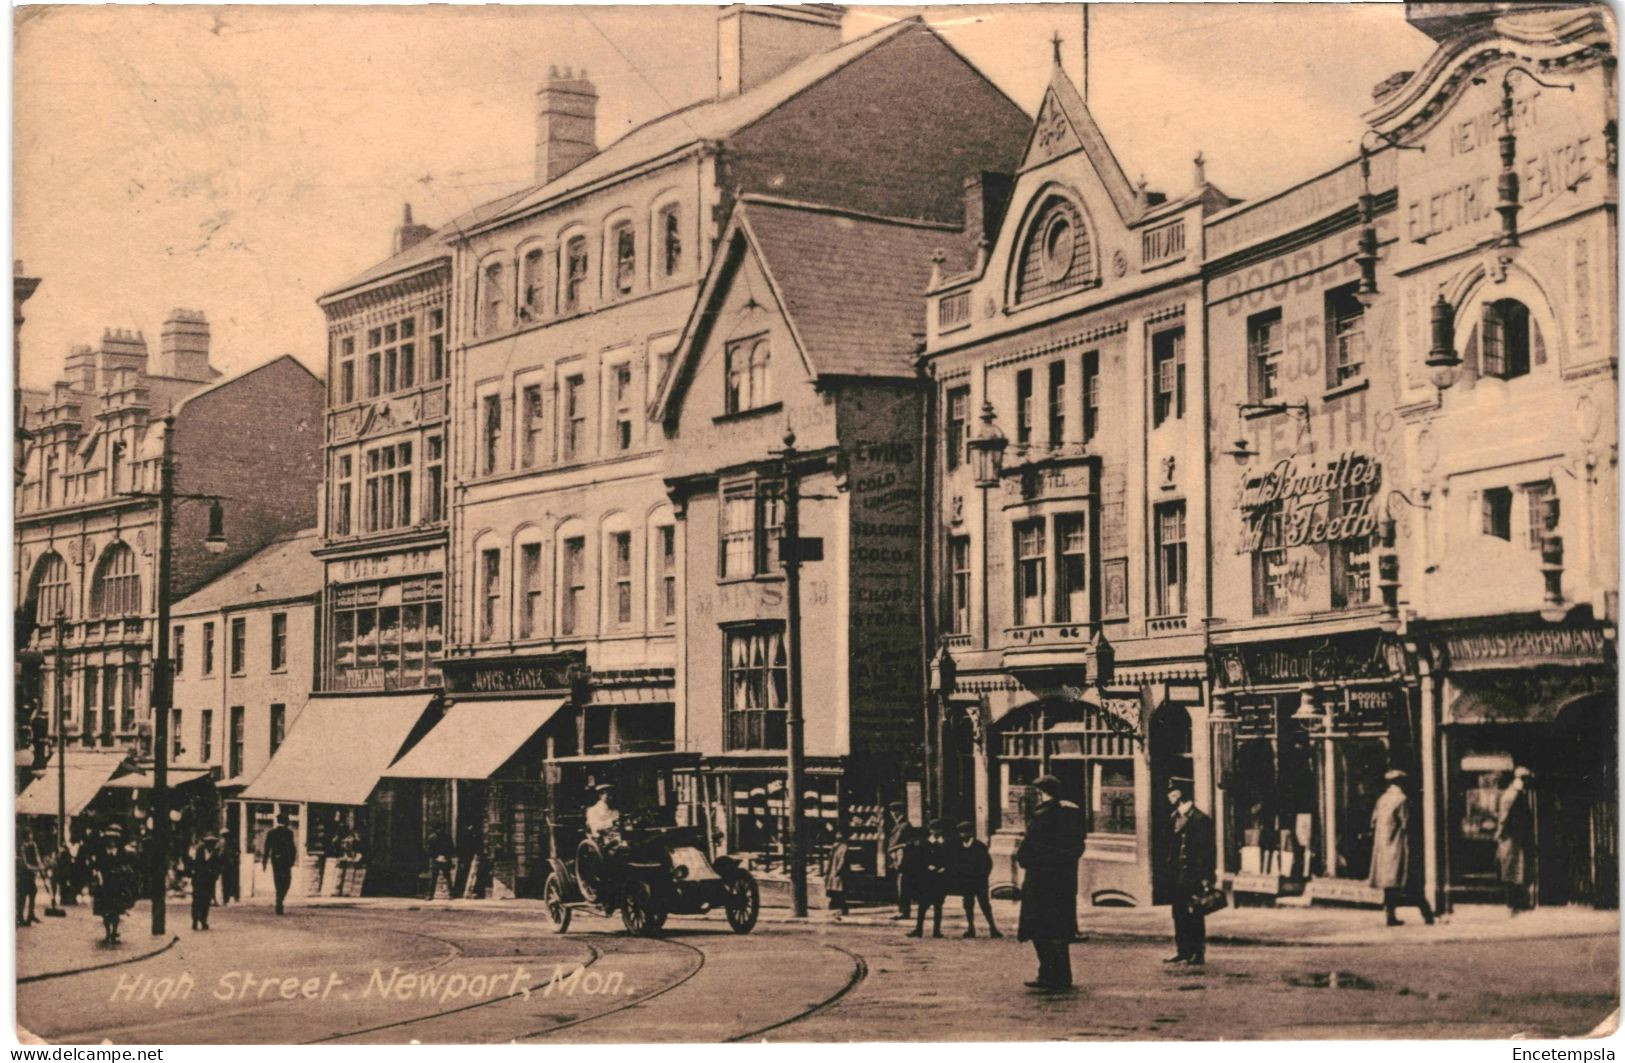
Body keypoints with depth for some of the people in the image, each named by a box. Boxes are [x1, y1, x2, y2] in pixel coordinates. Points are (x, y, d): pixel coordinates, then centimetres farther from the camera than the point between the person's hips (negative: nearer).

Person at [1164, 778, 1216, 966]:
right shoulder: (1177, 818, 14)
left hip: (1193, 877, -8)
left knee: (1194, 916, -3)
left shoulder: (1200, 819, -11)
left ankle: (1199, 954, 3)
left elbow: (1206, 850, -13)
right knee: (1179, 915, 9)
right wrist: (1170, 871, 14)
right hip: (1178, 877, 8)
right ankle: (1184, 952, 16)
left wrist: (1205, 878, -15)